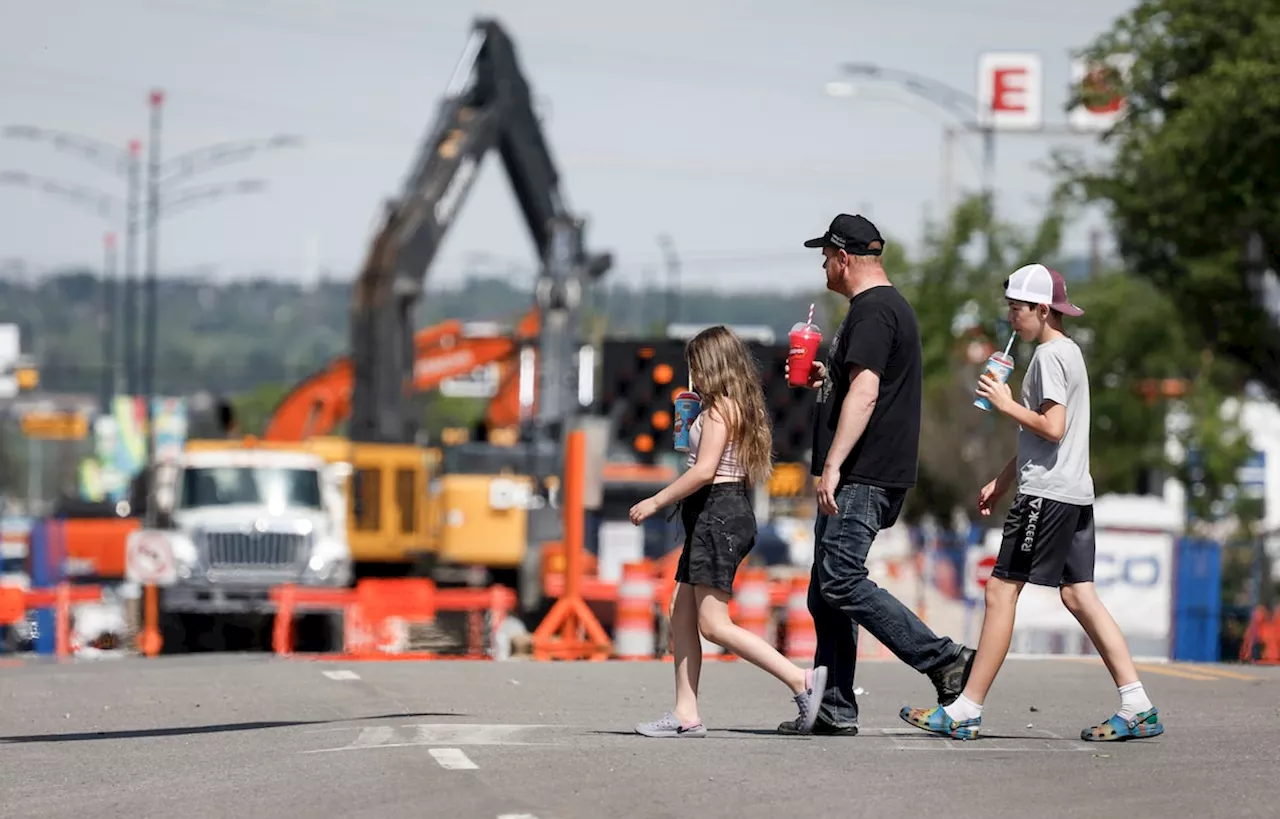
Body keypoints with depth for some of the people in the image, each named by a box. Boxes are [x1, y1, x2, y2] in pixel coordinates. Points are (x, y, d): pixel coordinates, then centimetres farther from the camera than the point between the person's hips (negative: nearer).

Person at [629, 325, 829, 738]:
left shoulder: (719, 409, -14)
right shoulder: (741, 409, 16)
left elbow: (705, 470, -21)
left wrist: (656, 501, -15)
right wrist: (691, 428, 23)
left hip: (717, 513, -11)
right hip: (723, 513, 11)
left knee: (713, 624, -11)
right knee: (682, 615, 10)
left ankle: (801, 679, -14)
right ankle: (685, 714, 8)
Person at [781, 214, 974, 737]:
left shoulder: (872, 311, -13)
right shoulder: (889, 306, 22)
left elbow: (865, 394, -23)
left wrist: (832, 466, -27)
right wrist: (825, 378, 26)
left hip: (863, 478, -11)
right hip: (860, 479, 11)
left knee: (840, 582, -16)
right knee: (827, 592, 9)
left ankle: (944, 660, -15)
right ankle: (835, 711, 9)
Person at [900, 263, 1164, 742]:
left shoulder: (1049, 356, -11)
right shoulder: (1067, 352, 20)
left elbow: (1052, 428, -21)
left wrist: (1007, 405, -9)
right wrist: (1002, 482, 26)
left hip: (1047, 493, -10)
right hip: (1075, 492, 10)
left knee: (1001, 590, -6)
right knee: (1079, 595, 6)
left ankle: (966, 711, -5)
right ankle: (1137, 709, -1)